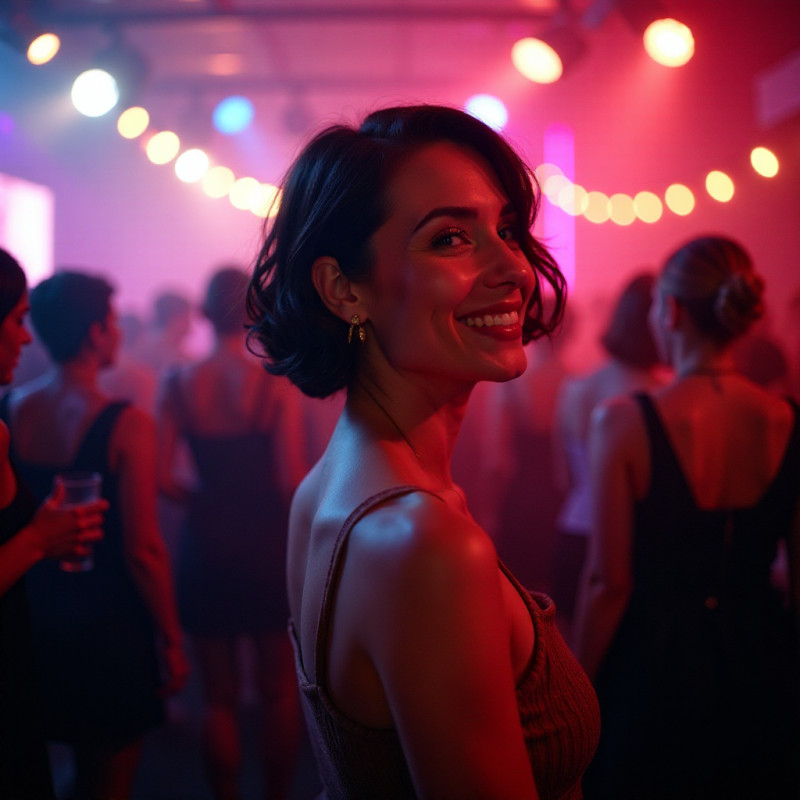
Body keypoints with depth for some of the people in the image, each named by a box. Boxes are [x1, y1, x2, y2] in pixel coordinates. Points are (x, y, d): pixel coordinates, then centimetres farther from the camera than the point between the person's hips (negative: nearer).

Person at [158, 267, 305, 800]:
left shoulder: (180, 385, -4)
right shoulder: (275, 382, -10)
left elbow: (162, 478, -8)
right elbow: (292, 480, -15)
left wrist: (205, 500, 10)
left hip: (207, 546, 2)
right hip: (269, 544, -1)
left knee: (220, 695, 13)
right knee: (280, 689, 15)